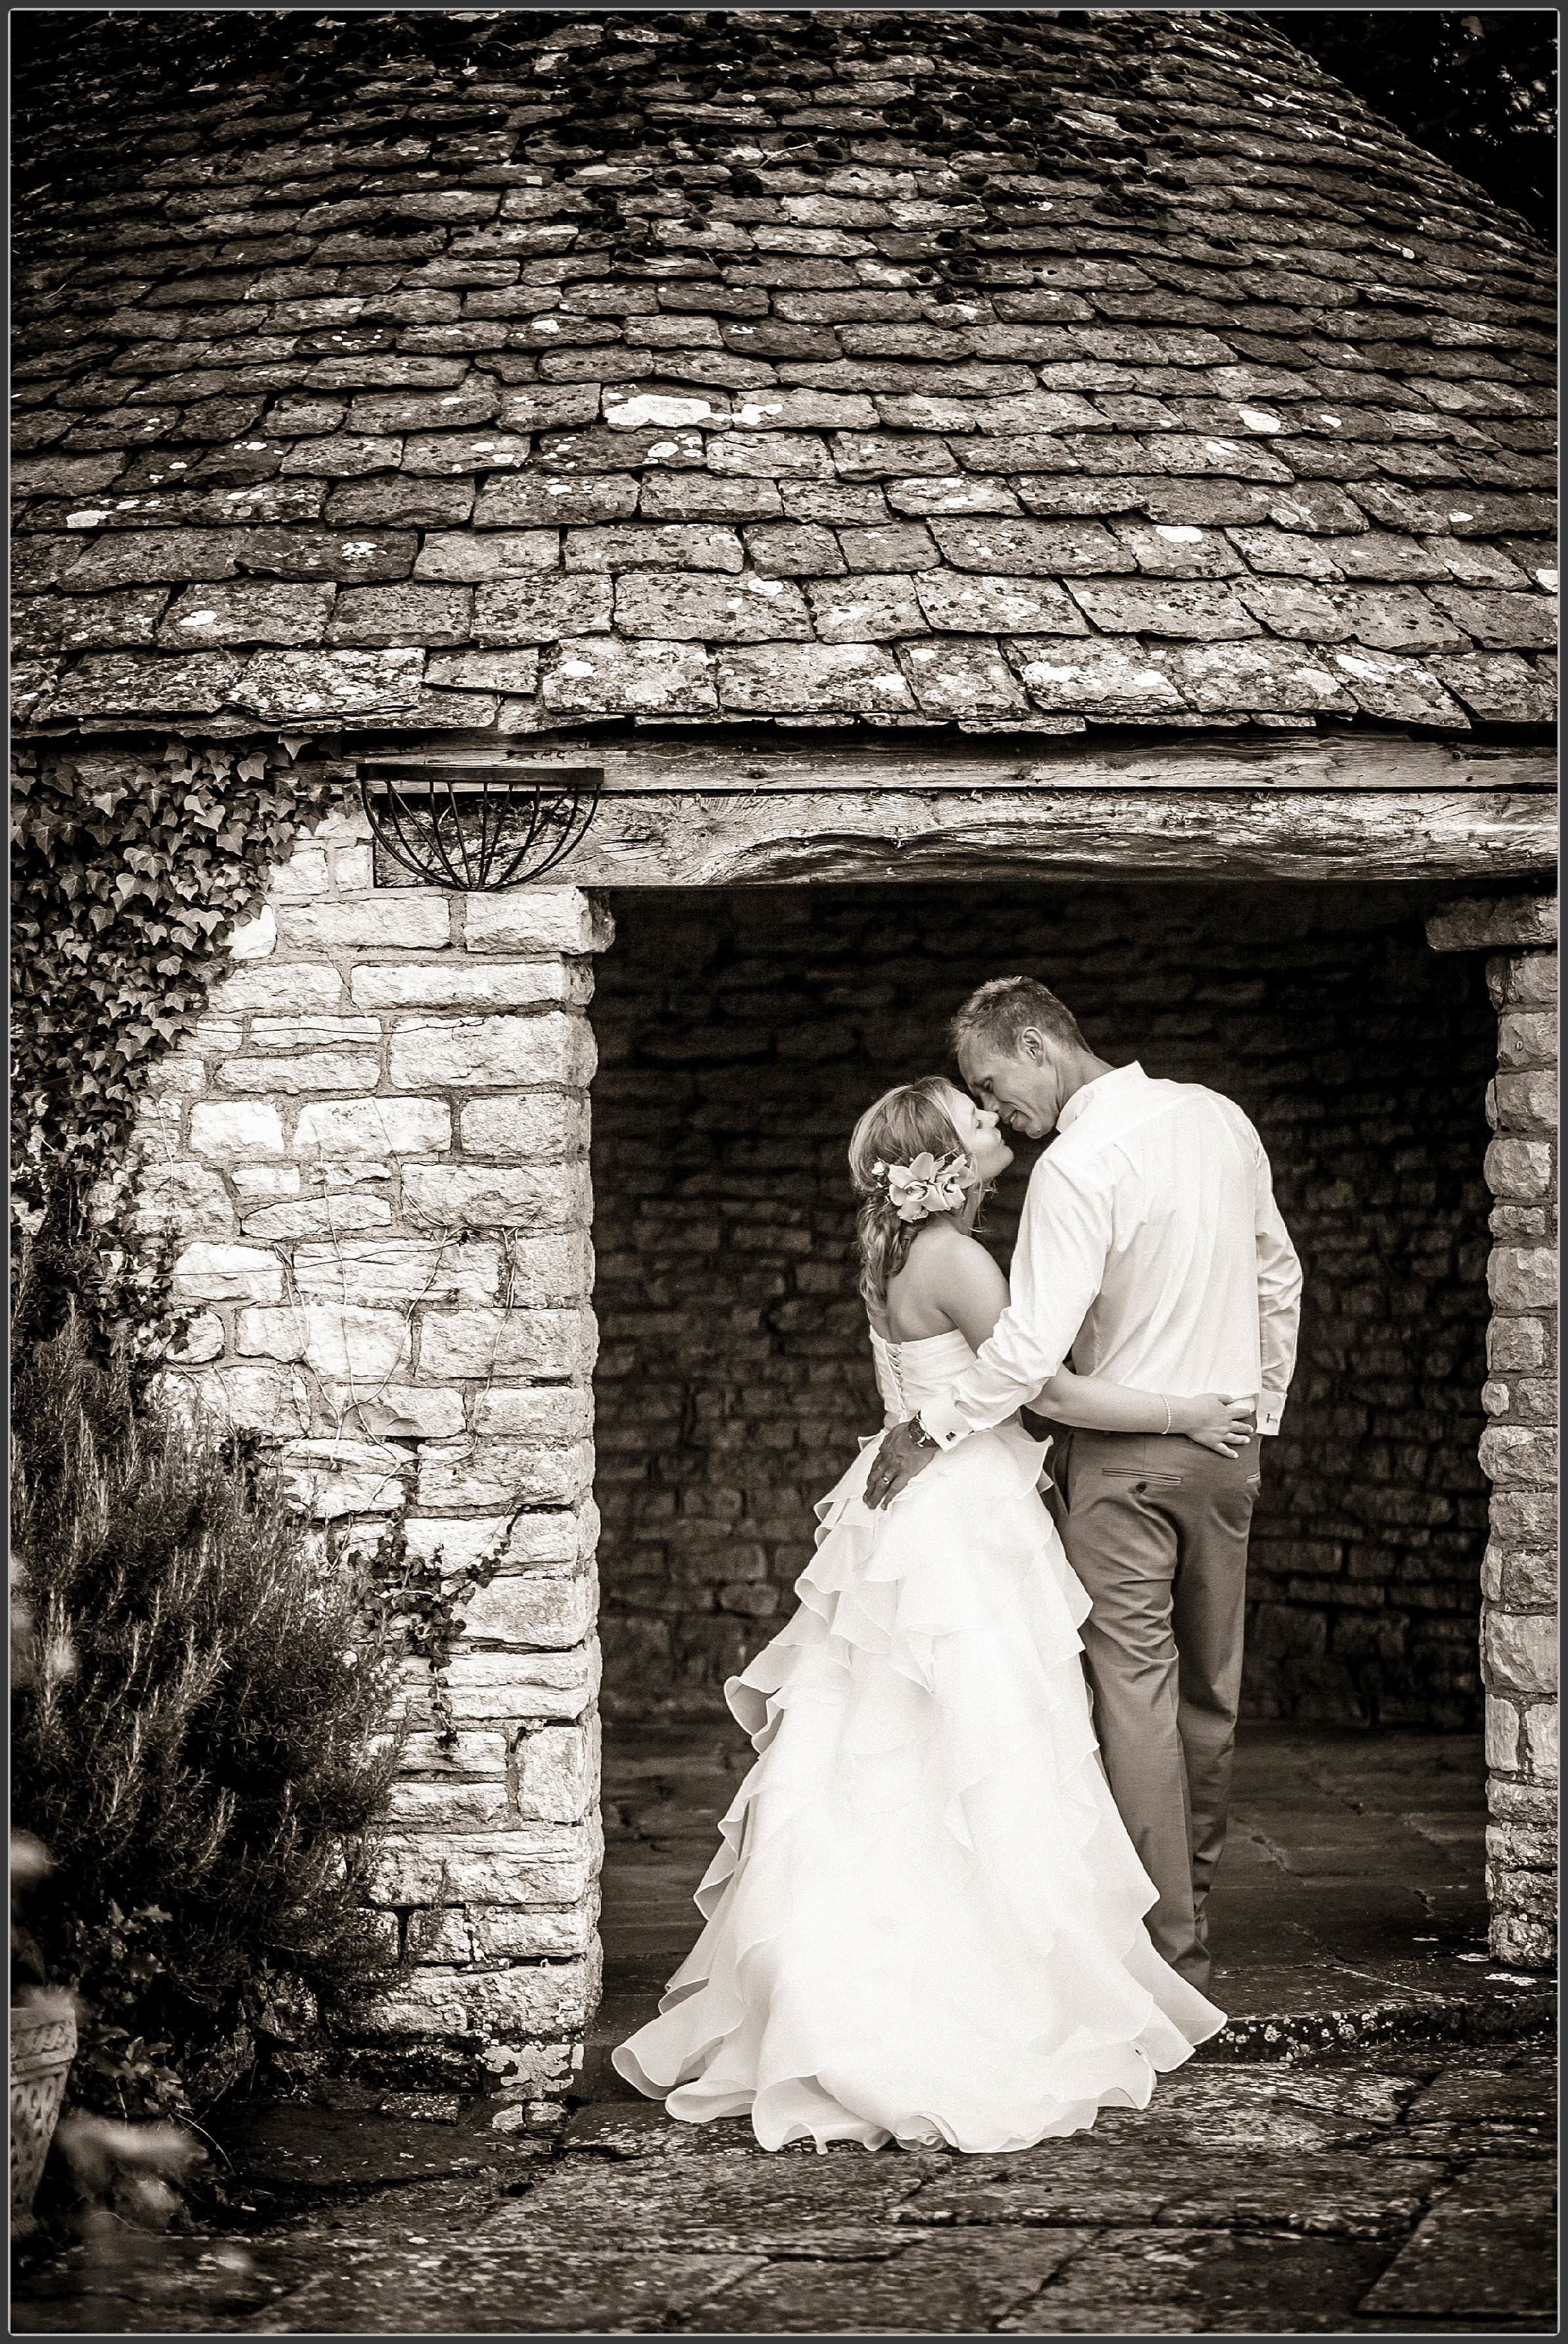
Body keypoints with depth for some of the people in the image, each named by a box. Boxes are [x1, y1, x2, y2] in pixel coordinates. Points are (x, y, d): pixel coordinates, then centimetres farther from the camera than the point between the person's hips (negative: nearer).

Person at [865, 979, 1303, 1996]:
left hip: (1126, 1456, -7)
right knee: (1210, 1685, 15)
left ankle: (1168, 1948, 0)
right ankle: (1194, 1905, 27)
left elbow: (1033, 1345, -24)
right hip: (1228, 1446, 7)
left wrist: (932, 1427, -12)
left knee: (1137, 1692, -1)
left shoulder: (1079, 1165, -19)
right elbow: (1280, 1279, 14)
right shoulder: (1221, 1118, 4)